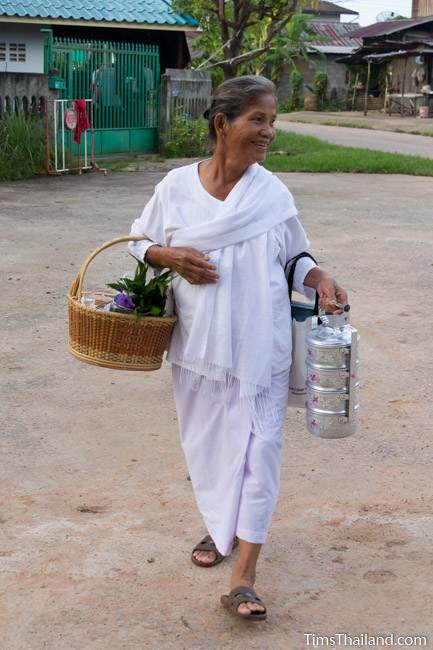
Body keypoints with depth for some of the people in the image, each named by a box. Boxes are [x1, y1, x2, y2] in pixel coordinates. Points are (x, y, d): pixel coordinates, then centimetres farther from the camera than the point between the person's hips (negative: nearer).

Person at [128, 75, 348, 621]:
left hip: (258, 346, -1)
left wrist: (320, 281, -12)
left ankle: (242, 580, -2)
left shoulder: (274, 195, -3)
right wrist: (169, 256, -11)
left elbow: (293, 259, 8)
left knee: (257, 447, -6)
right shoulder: (176, 185, -3)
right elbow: (138, 239, 10)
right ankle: (220, 526, 42)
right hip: (197, 342, 2)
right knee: (206, 440, 15)